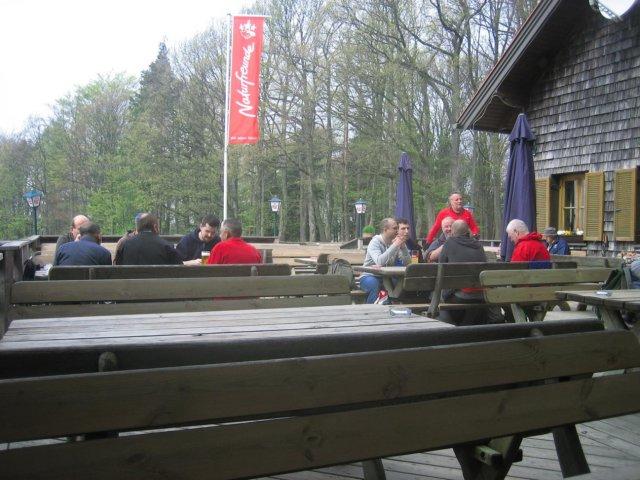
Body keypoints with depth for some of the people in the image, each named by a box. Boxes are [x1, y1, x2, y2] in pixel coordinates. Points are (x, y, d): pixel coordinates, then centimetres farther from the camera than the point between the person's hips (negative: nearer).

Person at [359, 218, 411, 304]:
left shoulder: (395, 242, 5)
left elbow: (407, 262, -3)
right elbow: (379, 262, -32)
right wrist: (395, 245, -28)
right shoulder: (375, 242, -12)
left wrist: (403, 246, -17)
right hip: (370, 276, -5)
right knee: (373, 283, -37)